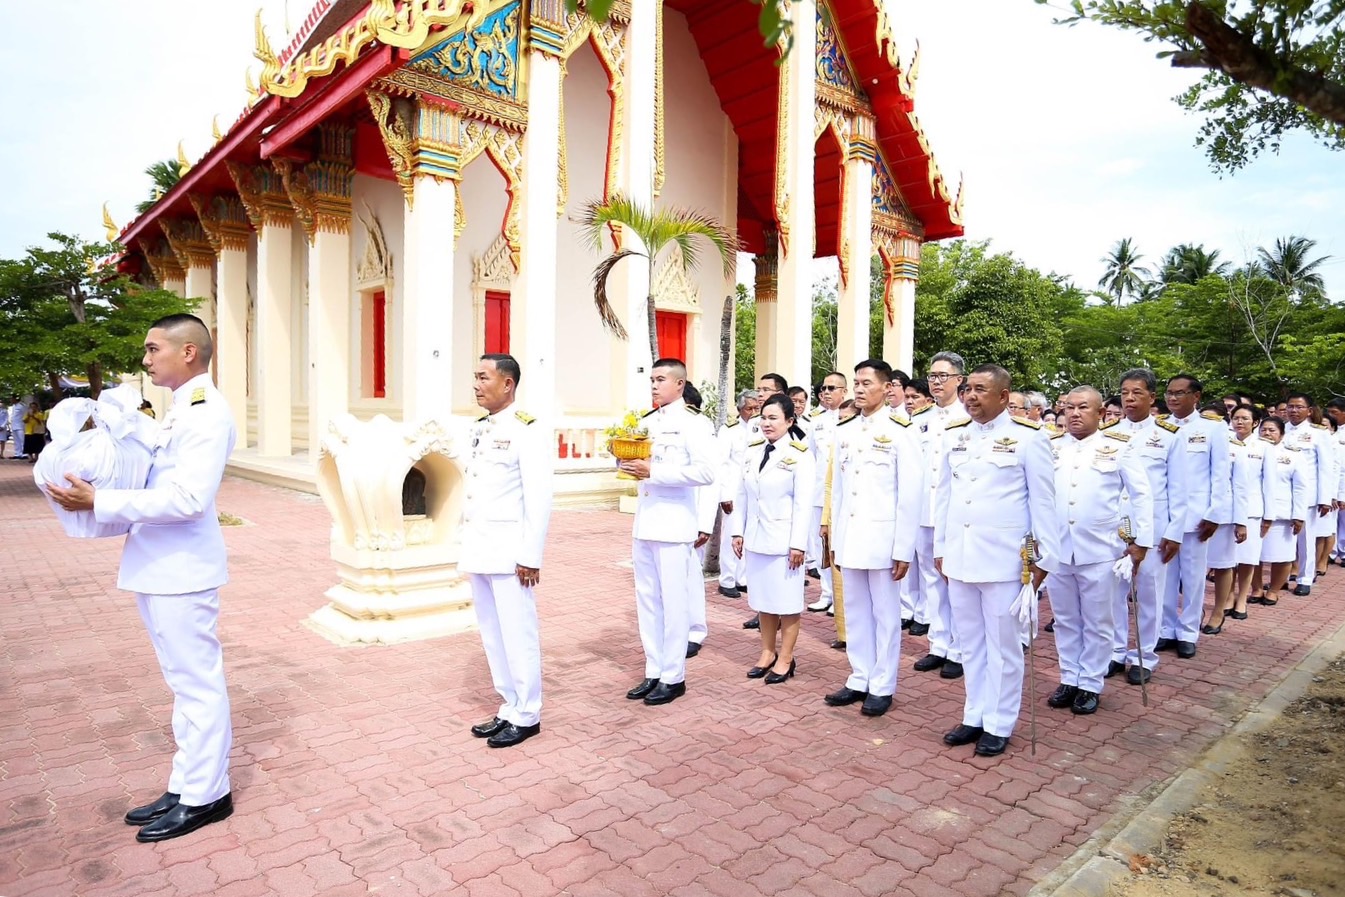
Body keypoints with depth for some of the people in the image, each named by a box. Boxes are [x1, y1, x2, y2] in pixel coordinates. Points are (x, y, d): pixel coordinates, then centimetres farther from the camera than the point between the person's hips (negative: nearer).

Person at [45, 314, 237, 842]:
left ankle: (203, 797, 15)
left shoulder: (206, 412, -17)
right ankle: (188, 785, 29)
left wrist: (99, 503, -21)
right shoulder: (180, 409, 14)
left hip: (182, 570, -10)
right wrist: (100, 499, 9)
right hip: (160, 567, 10)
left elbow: (187, 498, -25)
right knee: (186, 681, 17)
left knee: (196, 682, 2)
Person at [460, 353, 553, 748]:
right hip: (480, 550, 8)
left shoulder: (528, 429, -12)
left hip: (509, 552, -8)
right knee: (492, 635, 15)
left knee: (517, 635, 1)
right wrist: (468, 545, 13)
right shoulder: (479, 427, 13)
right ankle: (509, 709, 28)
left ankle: (526, 716, 16)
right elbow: (472, 489, 15)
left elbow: (539, 498, -16)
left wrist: (530, 556, -17)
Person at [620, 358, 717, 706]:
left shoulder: (693, 423, -9)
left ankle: (673, 677, 14)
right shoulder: (647, 422, 14)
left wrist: (653, 472, -22)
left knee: (673, 602, 2)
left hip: (674, 524, -7)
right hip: (645, 522, 7)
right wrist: (626, 461, 0)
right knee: (647, 600, 12)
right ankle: (653, 672, 23)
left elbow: (706, 472, -21)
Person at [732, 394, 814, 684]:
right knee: (763, 598, 14)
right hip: (756, 537, 6)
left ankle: (785, 659, 17)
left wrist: (798, 543, -15)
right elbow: (743, 495, 10)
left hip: (784, 539, -5)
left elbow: (804, 503, -12)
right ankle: (767, 652, 27)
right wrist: (739, 531, 7)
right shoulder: (753, 451, 8)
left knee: (787, 601, 5)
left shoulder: (799, 454, -9)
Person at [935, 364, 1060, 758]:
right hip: (959, 556, 5)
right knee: (970, 642, 15)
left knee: (1002, 645, 6)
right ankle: (975, 716, 28)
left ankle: (999, 724, 20)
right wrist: (940, 547, 12)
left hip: (1004, 558, -5)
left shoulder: (1028, 437, -6)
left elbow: (1042, 500, -4)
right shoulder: (954, 436, 8)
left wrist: (1045, 556, -5)